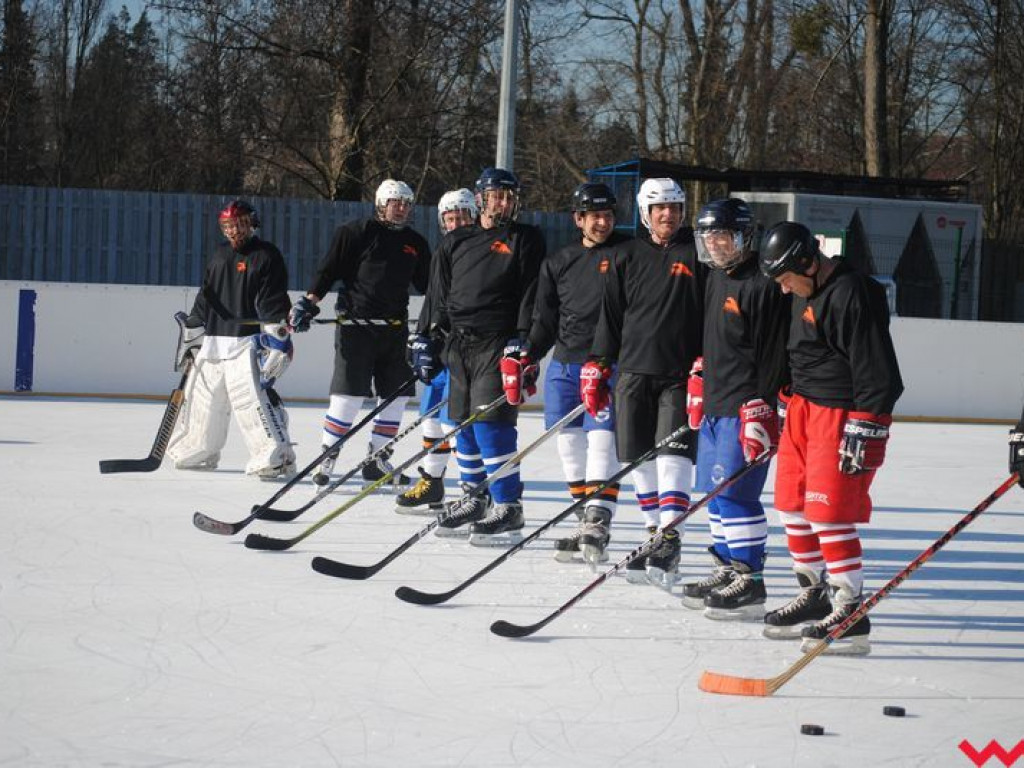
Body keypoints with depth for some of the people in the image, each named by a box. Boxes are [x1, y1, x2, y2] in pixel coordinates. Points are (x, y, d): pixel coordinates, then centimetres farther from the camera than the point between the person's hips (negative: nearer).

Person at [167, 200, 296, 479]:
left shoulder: (266, 256, -5)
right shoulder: (219, 255, 17)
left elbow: (274, 303, -12)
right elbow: (204, 299, 22)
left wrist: (277, 340, -20)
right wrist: (190, 335, 21)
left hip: (247, 343, -8)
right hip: (212, 344, 8)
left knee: (254, 398, -18)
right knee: (201, 399, 13)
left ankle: (276, 457, -19)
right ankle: (196, 453, 28)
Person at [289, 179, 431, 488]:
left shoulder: (415, 243, 14)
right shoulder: (356, 233, -3)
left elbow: (426, 284, 21)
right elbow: (328, 270, -5)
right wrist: (309, 302, -15)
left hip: (395, 329, 6)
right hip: (356, 324, -6)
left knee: (397, 395, 5)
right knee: (348, 394, -9)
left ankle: (377, 460, 16)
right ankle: (326, 459, 0)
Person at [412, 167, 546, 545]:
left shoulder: (526, 240, 3)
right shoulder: (455, 243, 15)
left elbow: (531, 298, -5)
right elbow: (438, 297, 17)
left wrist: (522, 345, -14)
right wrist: (425, 340, 9)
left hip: (498, 344, -5)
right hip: (459, 345, 5)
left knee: (490, 424, -12)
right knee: (464, 426, 9)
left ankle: (508, 510, -9)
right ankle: (473, 502, 21)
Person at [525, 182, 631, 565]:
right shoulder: (559, 263, 12)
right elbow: (545, 320, 17)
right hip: (564, 364, 5)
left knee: (601, 440, -15)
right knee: (570, 446, 6)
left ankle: (598, 526, -17)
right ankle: (585, 525, 15)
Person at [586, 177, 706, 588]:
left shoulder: (696, 254, 3)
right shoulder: (629, 259, 11)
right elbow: (610, 315, 14)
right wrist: (597, 366, 8)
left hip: (679, 374, -3)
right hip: (634, 371, 4)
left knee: (673, 452, -14)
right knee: (640, 459, 4)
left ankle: (670, 537, -17)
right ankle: (654, 534, 13)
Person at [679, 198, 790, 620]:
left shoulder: (763, 285, -15)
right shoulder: (716, 279, 15)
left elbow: (774, 353, -18)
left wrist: (761, 410, -22)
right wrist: (698, 384, 25)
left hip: (745, 407, -10)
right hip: (715, 403, 10)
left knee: (735, 492, -12)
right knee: (716, 490, 14)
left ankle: (750, 583, -8)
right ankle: (726, 569, 24)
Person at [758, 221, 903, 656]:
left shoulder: (853, 294, -21)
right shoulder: (806, 294, 10)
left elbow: (876, 372, -22)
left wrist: (862, 429, -23)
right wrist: (788, 405, 25)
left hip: (845, 413, -10)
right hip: (805, 408, 10)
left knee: (829, 511, -13)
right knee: (793, 505, 13)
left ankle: (850, 612, -10)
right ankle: (814, 596, 26)